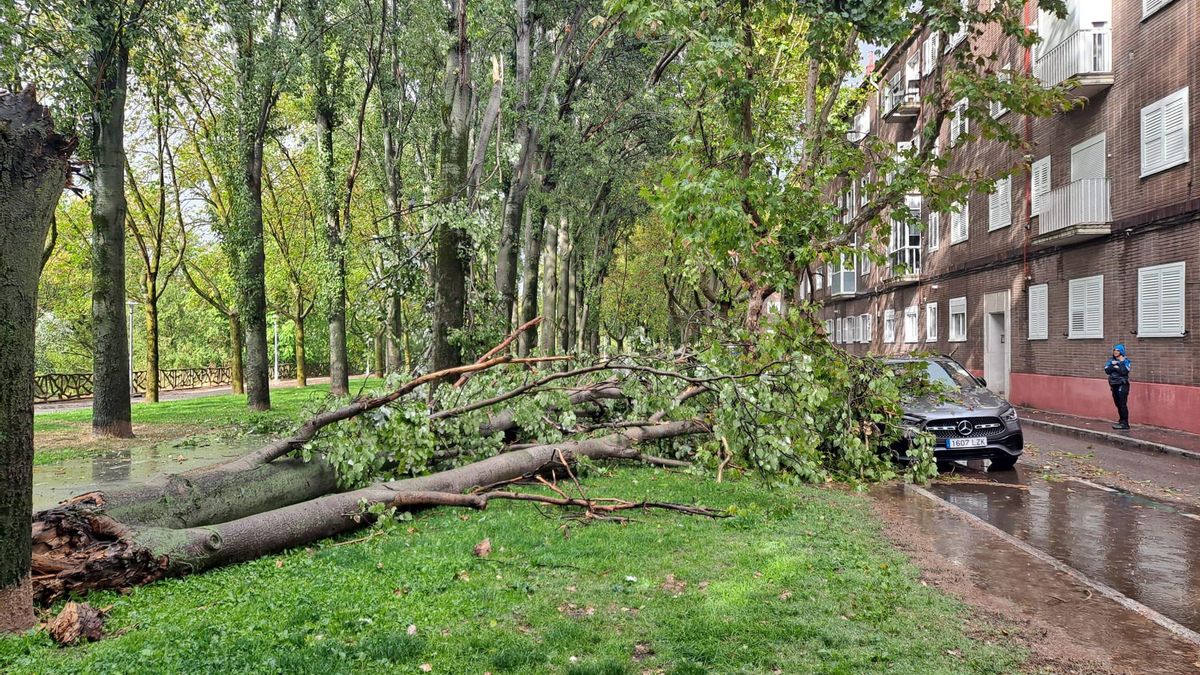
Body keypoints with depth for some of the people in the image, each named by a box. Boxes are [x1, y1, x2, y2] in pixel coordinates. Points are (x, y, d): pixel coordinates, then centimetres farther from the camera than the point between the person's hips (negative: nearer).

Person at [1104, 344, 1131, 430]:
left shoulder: (1125, 360, -5)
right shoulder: (1111, 360, 11)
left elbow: (1124, 371, -20)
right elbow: (1107, 370, -2)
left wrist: (1118, 365, -13)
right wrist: (1113, 365, -15)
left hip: (1122, 384, -6)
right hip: (1114, 384, 6)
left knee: (1122, 404, -10)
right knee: (1118, 404, 12)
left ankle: (1125, 423, -10)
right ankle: (1121, 421, 23)